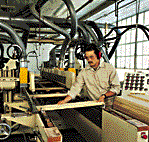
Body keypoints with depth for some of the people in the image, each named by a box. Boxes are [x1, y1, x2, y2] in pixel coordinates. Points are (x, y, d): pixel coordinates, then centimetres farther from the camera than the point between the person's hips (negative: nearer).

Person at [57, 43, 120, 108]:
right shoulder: (83, 72, 6)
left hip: (110, 105, -2)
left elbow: (116, 88, -2)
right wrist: (65, 101, -10)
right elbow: (75, 88, 3)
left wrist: (104, 96, -17)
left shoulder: (109, 68, -1)